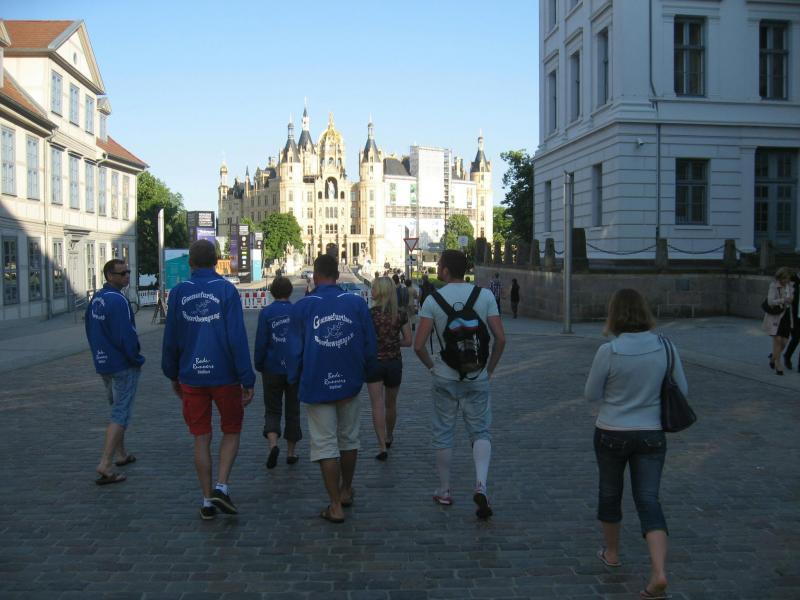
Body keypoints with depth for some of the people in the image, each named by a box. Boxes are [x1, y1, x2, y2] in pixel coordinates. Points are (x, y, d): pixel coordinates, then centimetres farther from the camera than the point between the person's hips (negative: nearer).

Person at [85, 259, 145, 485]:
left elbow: (90, 329, 16)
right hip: (123, 365, -9)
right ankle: (105, 465, -11)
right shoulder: (118, 301, -21)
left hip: (103, 363, 9)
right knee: (121, 414, -5)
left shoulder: (95, 299, 8)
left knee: (117, 408, 23)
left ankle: (121, 454, 34)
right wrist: (137, 359, -9)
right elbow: (126, 336, -23)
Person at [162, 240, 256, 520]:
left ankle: (207, 501, 16)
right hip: (224, 376, -2)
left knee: (201, 438, 10)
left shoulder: (178, 292, 1)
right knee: (231, 431, 15)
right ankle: (221, 487, -1)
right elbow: (237, 339, -12)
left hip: (191, 378, 2)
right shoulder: (226, 290, -8)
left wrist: (173, 375, 18)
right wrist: (247, 380, -8)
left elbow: (170, 339, 5)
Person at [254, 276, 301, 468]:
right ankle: (291, 452, 18)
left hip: (272, 369, -1)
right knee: (293, 411, 13)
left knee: (272, 410, 10)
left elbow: (260, 343, -8)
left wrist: (259, 366, 5)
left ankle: (273, 443, -14)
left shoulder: (266, 313, -7)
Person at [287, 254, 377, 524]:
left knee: (325, 445, 3)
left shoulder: (302, 307, -8)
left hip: (317, 386, -3)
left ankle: (336, 506, 5)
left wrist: (294, 380, 13)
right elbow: (370, 345, 1)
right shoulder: (357, 303, -3)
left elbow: (294, 350, -3)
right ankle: (346, 490, 35)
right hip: (350, 383, 3)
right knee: (349, 439, 19)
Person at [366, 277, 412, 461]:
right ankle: (389, 437, 40)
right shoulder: (400, 315, -3)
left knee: (377, 405, -1)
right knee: (391, 403, 20)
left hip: (373, 362, -3)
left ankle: (383, 447, -8)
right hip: (394, 362, 3)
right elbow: (408, 341, -1)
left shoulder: (369, 314, -11)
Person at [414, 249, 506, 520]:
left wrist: (431, 366, 8)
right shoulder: (484, 295, -3)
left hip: (445, 378, 0)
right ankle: (481, 485, -11)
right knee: (481, 432, 9)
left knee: (443, 435, 13)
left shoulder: (433, 300, -6)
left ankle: (445, 491, 22)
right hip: (477, 378, 1)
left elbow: (418, 345, -10)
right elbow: (501, 338, -6)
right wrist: (489, 368, 7)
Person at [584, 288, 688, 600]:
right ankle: (659, 572, -10)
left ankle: (612, 553, 38)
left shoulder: (608, 351, -18)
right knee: (648, 501, 5)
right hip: (651, 435, 2)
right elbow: (682, 391, 2)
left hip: (611, 434, -2)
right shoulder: (665, 348, -8)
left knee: (610, 493, 19)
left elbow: (591, 395, -7)